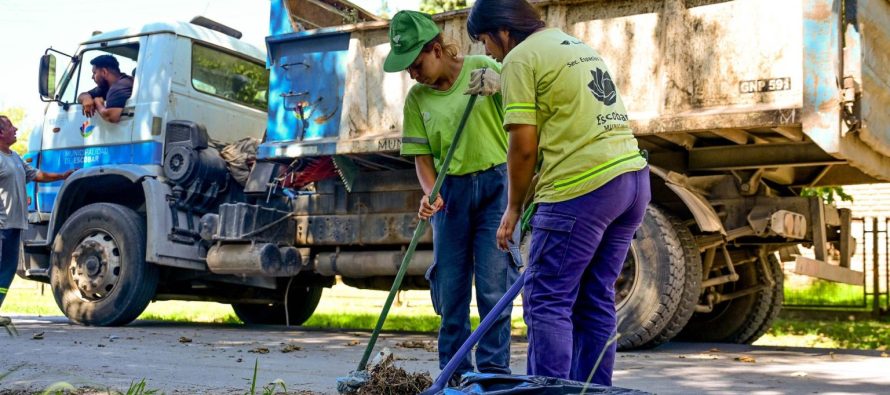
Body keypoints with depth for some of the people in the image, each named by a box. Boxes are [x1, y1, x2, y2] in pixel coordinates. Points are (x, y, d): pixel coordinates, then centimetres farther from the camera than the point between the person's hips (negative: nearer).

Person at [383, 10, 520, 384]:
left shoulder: (485, 68, -5)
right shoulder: (417, 98, 4)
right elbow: (422, 156, 3)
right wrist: (430, 195, -13)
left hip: (496, 183, -3)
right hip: (452, 191, 3)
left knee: (493, 285, -5)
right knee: (450, 286, 6)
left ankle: (493, 371, 6)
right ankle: (454, 373, 18)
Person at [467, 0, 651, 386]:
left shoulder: (520, 58, -4)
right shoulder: (580, 45, 24)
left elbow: (524, 146, -9)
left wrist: (514, 207, 5)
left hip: (583, 187, -9)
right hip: (633, 174, 9)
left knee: (547, 301, -3)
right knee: (596, 299, 13)